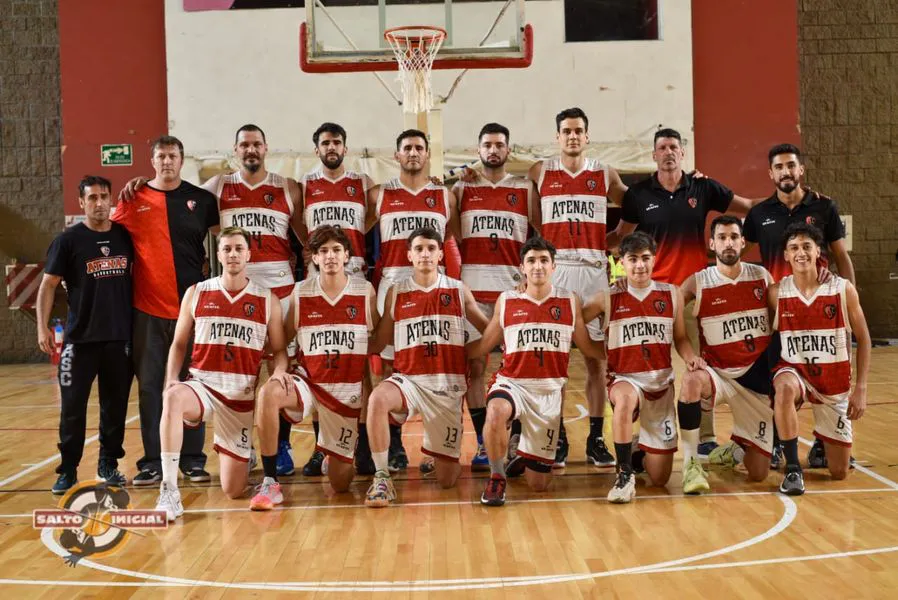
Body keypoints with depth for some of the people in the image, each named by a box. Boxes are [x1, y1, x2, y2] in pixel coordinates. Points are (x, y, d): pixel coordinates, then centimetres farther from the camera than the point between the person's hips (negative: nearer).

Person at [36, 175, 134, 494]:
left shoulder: (125, 236, 6)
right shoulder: (68, 240, -2)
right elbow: (48, 284, -1)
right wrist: (42, 327, -10)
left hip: (120, 337, 3)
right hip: (80, 339, -2)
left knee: (115, 405, 9)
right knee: (72, 407, -1)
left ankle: (108, 465, 22)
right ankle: (68, 471, 10)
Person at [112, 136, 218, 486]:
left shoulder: (201, 199, 5)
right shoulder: (134, 200, 4)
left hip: (191, 306, 0)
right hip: (147, 307, 0)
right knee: (149, 385, 3)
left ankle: (193, 459, 13)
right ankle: (152, 461, 11)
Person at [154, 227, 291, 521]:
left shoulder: (267, 300, 5)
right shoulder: (196, 293, 5)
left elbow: (279, 348, 8)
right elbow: (179, 343, 10)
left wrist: (279, 371, -14)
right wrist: (171, 381, -6)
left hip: (242, 394, 0)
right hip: (202, 384, 0)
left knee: (233, 490, -1)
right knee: (174, 398, -40)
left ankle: (238, 458, 37)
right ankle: (169, 492, -32)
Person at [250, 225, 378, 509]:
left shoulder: (365, 291, -2)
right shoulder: (300, 292, -1)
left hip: (348, 389, 0)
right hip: (309, 382, 0)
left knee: (340, 484, 2)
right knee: (269, 394, -36)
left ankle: (332, 454, 41)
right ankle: (270, 483, -23)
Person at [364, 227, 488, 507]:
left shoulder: (458, 290, 7)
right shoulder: (396, 292, 6)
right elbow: (378, 342, 9)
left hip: (448, 384, 1)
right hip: (408, 378, 0)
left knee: (446, 479, 0)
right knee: (377, 399, -38)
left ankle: (438, 456, 39)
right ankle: (382, 479, -22)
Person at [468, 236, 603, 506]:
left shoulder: (570, 301, 3)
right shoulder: (506, 301, 2)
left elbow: (589, 349, 12)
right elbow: (482, 346, 11)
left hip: (550, 390, 2)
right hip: (512, 382, -1)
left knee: (539, 483, 6)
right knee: (496, 412, -41)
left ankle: (521, 453, 42)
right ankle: (497, 477, -15)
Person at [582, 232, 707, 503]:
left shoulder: (672, 294, 2)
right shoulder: (608, 299, -5)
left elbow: (680, 338, 9)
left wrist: (691, 357, -11)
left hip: (662, 380, 2)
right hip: (625, 378, -2)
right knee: (626, 399, -41)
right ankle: (625, 473, -24)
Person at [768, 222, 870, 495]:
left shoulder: (843, 289, -10)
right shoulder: (777, 292, -8)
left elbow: (863, 338, -2)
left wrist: (860, 388, -6)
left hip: (835, 380, 1)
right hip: (794, 370, -1)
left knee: (839, 472, 4)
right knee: (784, 389, -41)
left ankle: (822, 441, 43)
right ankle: (793, 469, -24)